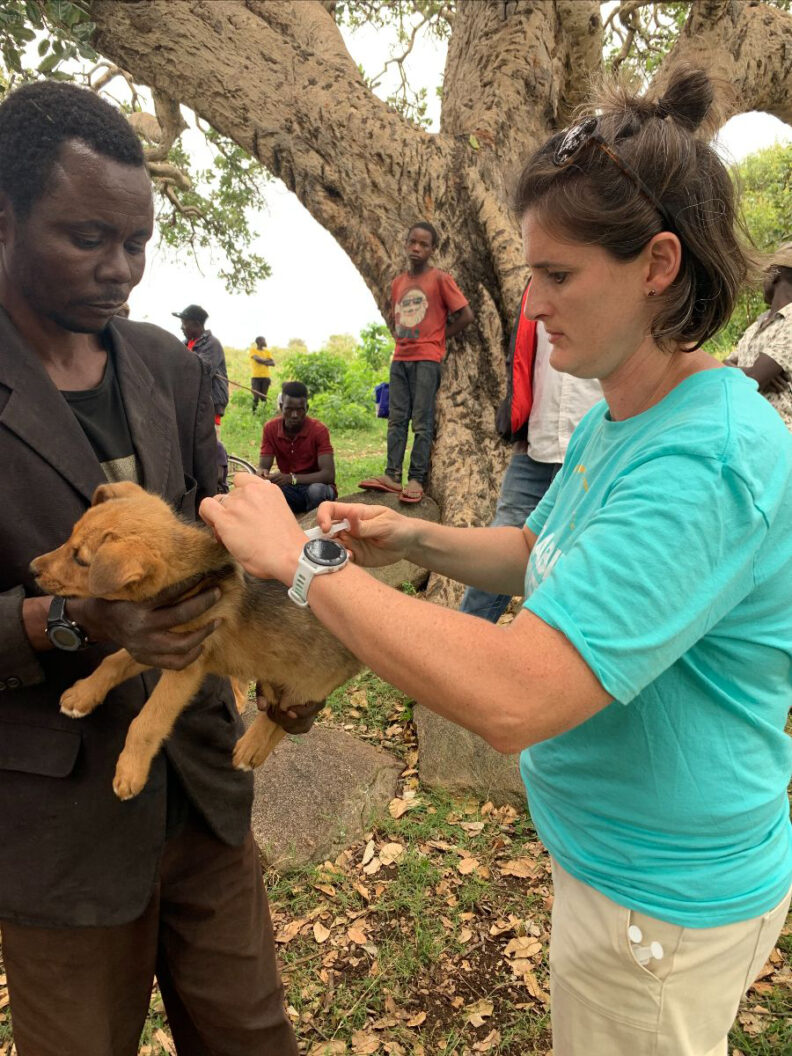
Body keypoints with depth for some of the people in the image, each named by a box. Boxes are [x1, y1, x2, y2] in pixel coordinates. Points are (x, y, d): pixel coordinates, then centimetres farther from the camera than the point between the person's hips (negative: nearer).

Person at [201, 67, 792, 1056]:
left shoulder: (708, 461, -33)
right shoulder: (612, 419, -2)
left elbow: (514, 699, -40)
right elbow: (544, 558, 12)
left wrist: (305, 558, -30)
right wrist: (417, 540, -5)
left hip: (660, 896, -8)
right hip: (613, 851, 8)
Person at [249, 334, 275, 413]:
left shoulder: (267, 352, 17)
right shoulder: (253, 350, 6)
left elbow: (273, 363, 5)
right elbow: (257, 359, -12)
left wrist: (262, 361, -8)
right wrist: (266, 360, -1)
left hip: (265, 377, 3)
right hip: (256, 377, -3)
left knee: (264, 397, 0)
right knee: (256, 397, -9)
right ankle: (254, 411, -4)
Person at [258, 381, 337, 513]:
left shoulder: (319, 430, -15)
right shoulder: (270, 428, -4)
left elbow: (329, 475, -24)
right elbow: (263, 467, -5)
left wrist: (292, 478, -38)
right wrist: (263, 474, -32)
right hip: (288, 491, 2)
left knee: (316, 490, -37)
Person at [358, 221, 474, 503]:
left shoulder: (440, 279, -3)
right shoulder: (398, 282, 14)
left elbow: (466, 315, -4)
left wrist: (440, 336, 0)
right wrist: (400, 336, 11)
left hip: (427, 358, -6)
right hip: (400, 358, 6)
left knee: (422, 422, -6)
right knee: (396, 419, 4)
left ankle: (416, 479, -4)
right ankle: (392, 476, 5)